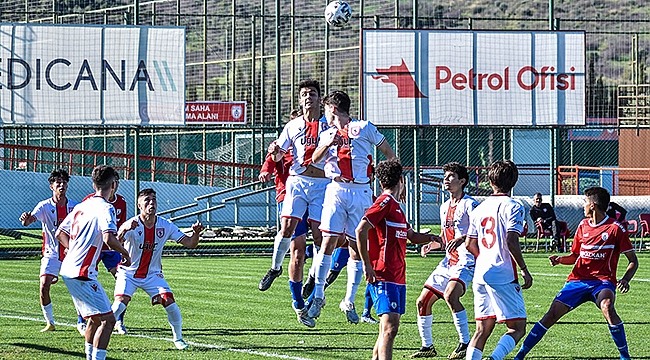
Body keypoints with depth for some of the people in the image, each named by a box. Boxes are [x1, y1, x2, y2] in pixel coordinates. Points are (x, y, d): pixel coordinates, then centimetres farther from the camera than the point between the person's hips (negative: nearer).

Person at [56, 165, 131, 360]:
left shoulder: (81, 206, 14)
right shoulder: (105, 208, -12)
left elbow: (60, 233, 21)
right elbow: (108, 238, -26)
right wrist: (125, 253, -10)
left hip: (68, 269, 9)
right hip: (82, 274, -9)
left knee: (95, 318, 20)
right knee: (107, 319, -9)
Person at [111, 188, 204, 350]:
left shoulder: (166, 226, -8)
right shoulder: (132, 225, -20)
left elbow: (190, 244, -5)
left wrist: (196, 233, -27)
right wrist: (124, 230, -57)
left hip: (152, 274, 3)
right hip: (128, 273, -3)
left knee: (170, 303, -10)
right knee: (120, 304, -22)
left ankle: (178, 339, 11)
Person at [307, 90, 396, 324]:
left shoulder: (364, 128, 8)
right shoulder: (327, 134, 17)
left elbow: (388, 153, 12)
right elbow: (315, 159, 2)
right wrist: (328, 144, -16)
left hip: (361, 192, -1)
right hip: (336, 190, 1)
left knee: (357, 248, 1)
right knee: (329, 241, -11)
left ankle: (349, 301, 9)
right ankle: (318, 296, -6)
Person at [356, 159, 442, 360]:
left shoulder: (395, 206, 20)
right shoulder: (385, 202, -9)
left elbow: (411, 236, 33)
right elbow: (360, 231, -19)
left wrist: (431, 238, 12)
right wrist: (367, 266, -19)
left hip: (397, 277, 10)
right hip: (384, 277, -10)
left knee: (390, 327, 12)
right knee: (389, 327, -17)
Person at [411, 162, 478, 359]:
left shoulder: (469, 204, -8)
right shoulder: (444, 207, 18)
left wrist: (462, 239, -33)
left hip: (465, 261, -9)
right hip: (448, 261, 9)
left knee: (450, 295, -32)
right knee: (423, 301, 6)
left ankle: (465, 343, -23)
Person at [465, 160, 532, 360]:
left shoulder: (479, 208, 13)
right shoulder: (512, 206, -7)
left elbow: (470, 245, 16)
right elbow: (511, 241, -18)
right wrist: (524, 270, -10)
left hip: (480, 275, 6)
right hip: (503, 276, -6)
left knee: (482, 329, 10)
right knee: (517, 328, -2)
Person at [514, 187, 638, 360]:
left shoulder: (615, 228, -3)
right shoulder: (583, 226, 13)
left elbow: (633, 261, 1)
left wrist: (625, 280, -17)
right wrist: (559, 259, 2)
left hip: (603, 281, -5)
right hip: (578, 280, 5)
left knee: (607, 307, -36)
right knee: (552, 314, -9)